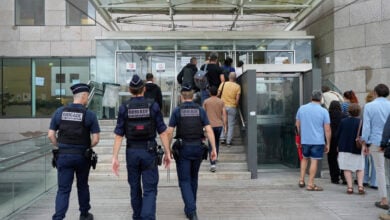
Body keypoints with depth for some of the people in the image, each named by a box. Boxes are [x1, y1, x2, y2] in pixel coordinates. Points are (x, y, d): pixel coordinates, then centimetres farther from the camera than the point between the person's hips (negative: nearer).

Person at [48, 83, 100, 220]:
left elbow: (51, 135, 0)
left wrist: (59, 147, 13)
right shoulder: (89, 114, -9)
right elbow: (95, 139, -9)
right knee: (82, 186, 18)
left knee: (63, 189, 4)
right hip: (82, 156, -1)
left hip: (63, 156, 1)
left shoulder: (59, 112, -1)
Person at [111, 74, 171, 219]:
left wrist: (115, 157, -2)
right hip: (149, 151, -2)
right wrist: (167, 153, 3)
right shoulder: (153, 106, -6)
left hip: (132, 152, 2)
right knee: (150, 189, 3)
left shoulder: (124, 108, -4)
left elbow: (119, 135, -5)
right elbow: (162, 132, -5)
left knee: (135, 187, 19)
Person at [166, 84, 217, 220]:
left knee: (184, 181, 4)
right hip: (198, 148, 3)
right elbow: (209, 130, -7)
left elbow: (169, 132, -8)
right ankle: (190, 207, 32)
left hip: (183, 148, -3)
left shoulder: (177, 111, -5)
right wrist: (214, 149, -6)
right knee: (193, 178, 21)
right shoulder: (200, 110, 1)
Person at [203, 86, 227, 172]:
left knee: (211, 145, 0)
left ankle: (213, 164, -11)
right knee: (217, 143, 21)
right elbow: (224, 114, 1)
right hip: (219, 125, 2)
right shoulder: (221, 102, 4)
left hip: (210, 125, -2)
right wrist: (225, 126, 6)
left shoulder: (206, 102, 0)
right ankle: (214, 160, 33)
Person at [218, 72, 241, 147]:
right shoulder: (237, 86, -6)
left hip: (223, 106, 2)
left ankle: (222, 138, 17)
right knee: (231, 125, 7)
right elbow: (237, 99, -10)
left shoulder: (223, 84, -2)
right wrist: (236, 105, 8)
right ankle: (228, 141, 8)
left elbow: (218, 94, -3)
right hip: (232, 107, -2)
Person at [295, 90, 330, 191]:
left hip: (305, 140, 4)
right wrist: (328, 144, 1)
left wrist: (299, 138, 22)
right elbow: (327, 129, -7)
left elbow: (297, 125, 11)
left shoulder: (301, 108, 3)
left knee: (304, 158, 21)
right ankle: (310, 184, 5)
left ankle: (301, 180, 19)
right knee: (314, 161, 1)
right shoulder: (323, 111, -7)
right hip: (318, 141, -3)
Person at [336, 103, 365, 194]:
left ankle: (350, 187, 3)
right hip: (357, 149, -1)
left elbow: (337, 135, 1)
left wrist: (339, 145, 15)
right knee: (360, 168, 13)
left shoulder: (343, 121, -3)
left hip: (344, 148, 1)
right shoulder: (361, 122, -9)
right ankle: (360, 185, 2)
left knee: (347, 168, 6)